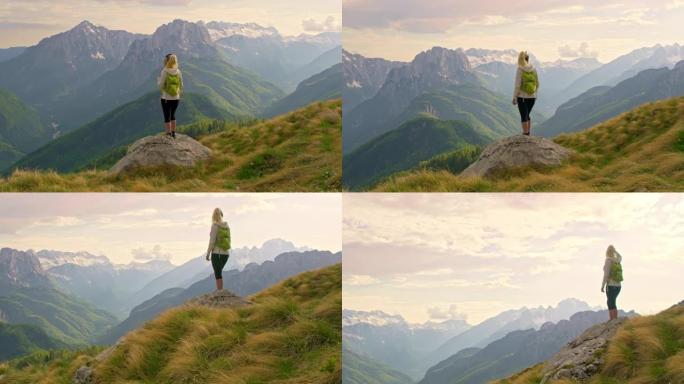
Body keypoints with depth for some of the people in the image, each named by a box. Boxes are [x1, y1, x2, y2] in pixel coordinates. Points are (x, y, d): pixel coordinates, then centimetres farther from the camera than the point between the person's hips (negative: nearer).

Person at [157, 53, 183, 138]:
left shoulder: (164, 72, -15)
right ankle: (173, 133, 24)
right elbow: (181, 86, 3)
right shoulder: (178, 72, -2)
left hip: (166, 98, -4)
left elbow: (161, 86, -13)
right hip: (176, 98, 4)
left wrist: (158, 79, 5)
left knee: (167, 117, 5)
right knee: (172, 115, 21)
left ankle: (169, 135, 6)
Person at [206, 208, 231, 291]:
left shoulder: (215, 226, -12)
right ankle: (218, 290, 19)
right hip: (226, 253, 6)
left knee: (218, 274, -2)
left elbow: (212, 241, -14)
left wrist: (208, 253, -7)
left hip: (217, 253, -6)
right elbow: (228, 239, 11)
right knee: (218, 272, 19)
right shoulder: (226, 226, 6)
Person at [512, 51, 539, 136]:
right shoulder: (533, 69, 1)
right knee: (527, 115, 19)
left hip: (522, 97, -5)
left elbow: (517, 84, -16)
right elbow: (537, 83, 8)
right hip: (532, 97, 5)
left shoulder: (520, 70, -14)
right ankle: (528, 134, 21)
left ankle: (525, 135, 3)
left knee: (524, 116, 3)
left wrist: (514, 97, -10)